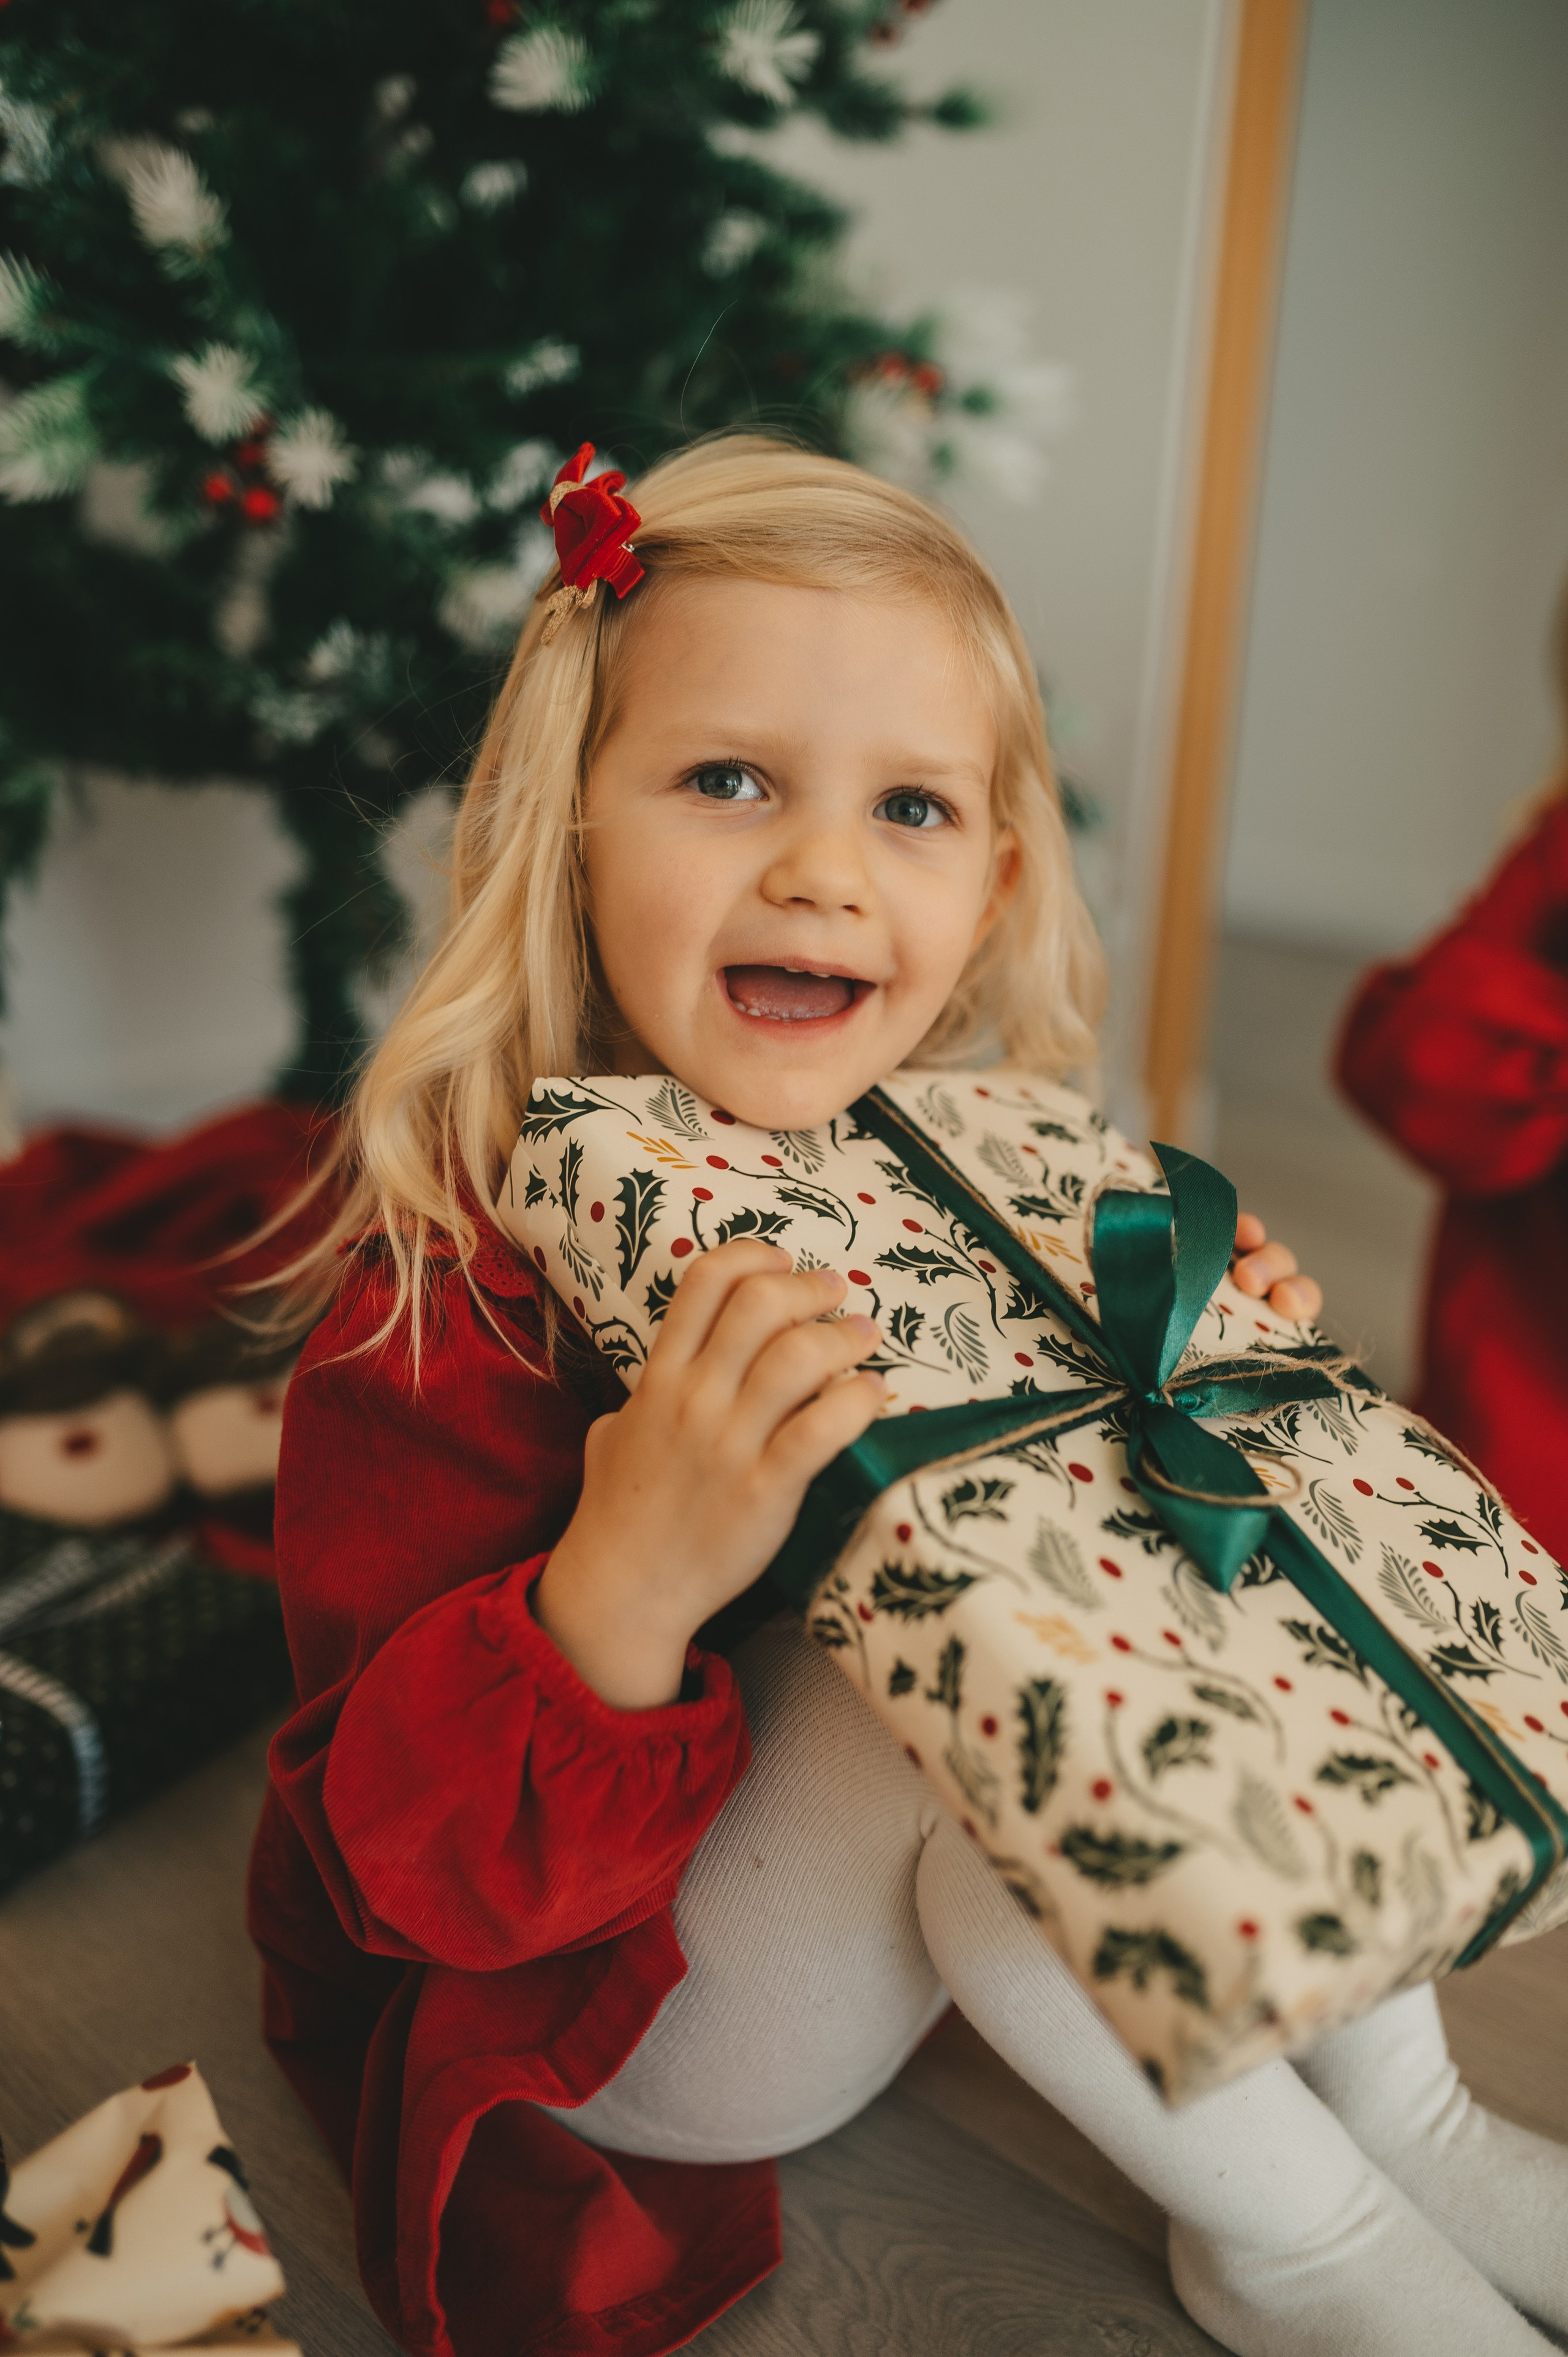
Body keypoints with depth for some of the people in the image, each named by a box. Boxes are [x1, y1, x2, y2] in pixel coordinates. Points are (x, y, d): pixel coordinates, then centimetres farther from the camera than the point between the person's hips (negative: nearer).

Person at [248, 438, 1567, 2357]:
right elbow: (402, 1868, -27)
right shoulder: (455, 1287, -26)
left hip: (962, 1905, 7)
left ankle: (1401, 2115, 9)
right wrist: (621, 1591, -45)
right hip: (604, 2015, -6)